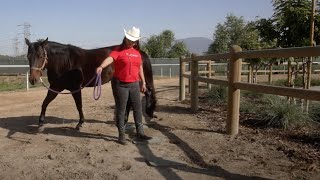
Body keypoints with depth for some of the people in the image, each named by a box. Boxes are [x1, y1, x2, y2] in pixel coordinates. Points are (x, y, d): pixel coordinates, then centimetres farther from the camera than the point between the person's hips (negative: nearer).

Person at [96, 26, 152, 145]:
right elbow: (110, 58, -26)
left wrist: (143, 82, 17)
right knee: (121, 110, 3)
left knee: (138, 108, 9)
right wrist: (101, 66, -45)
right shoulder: (118, 50, -7)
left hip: (134, 84, 6)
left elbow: (140, 68, 17)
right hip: (120, 85, -5)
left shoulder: (137, 52, 10)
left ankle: (140, 133, 20)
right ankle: (121, 135, 15)